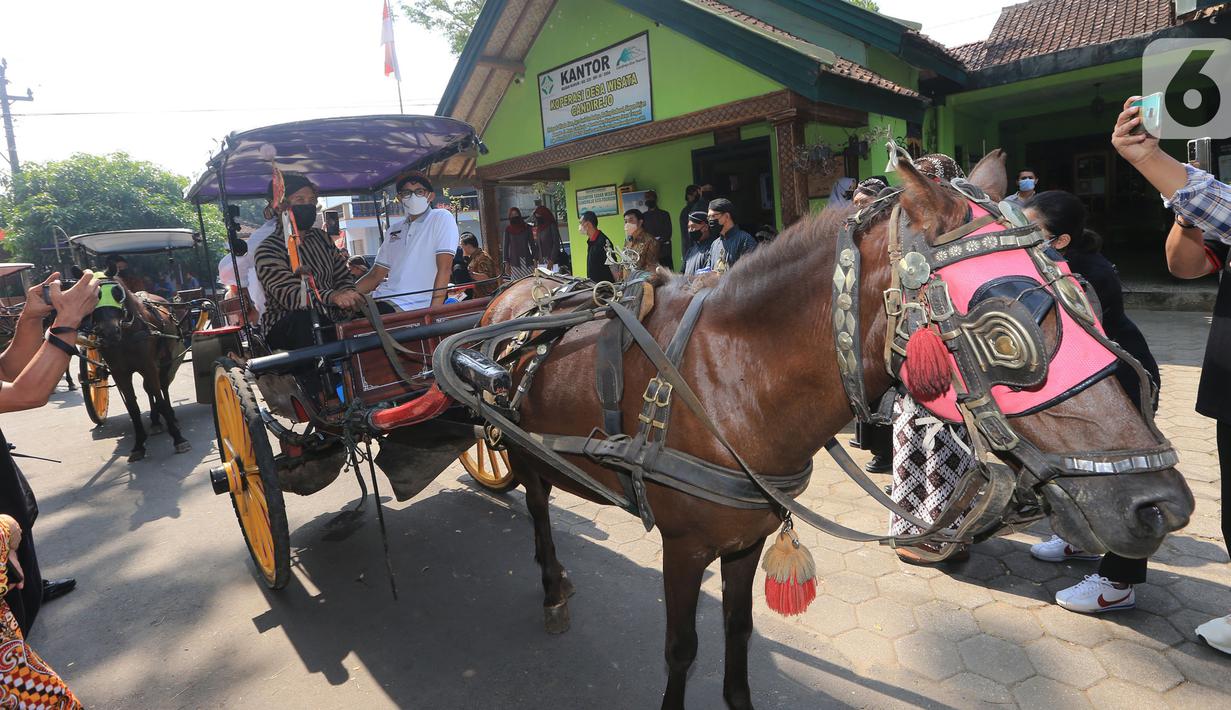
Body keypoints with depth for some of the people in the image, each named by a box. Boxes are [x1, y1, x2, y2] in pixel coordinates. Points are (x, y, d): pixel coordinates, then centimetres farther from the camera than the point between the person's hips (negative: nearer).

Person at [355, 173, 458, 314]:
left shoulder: (442, 218, 0)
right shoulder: (393, 231, 22)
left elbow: (444, 268, -11)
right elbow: (375, 275, 22)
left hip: (413, 307, -7)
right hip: (381, 299, 7)